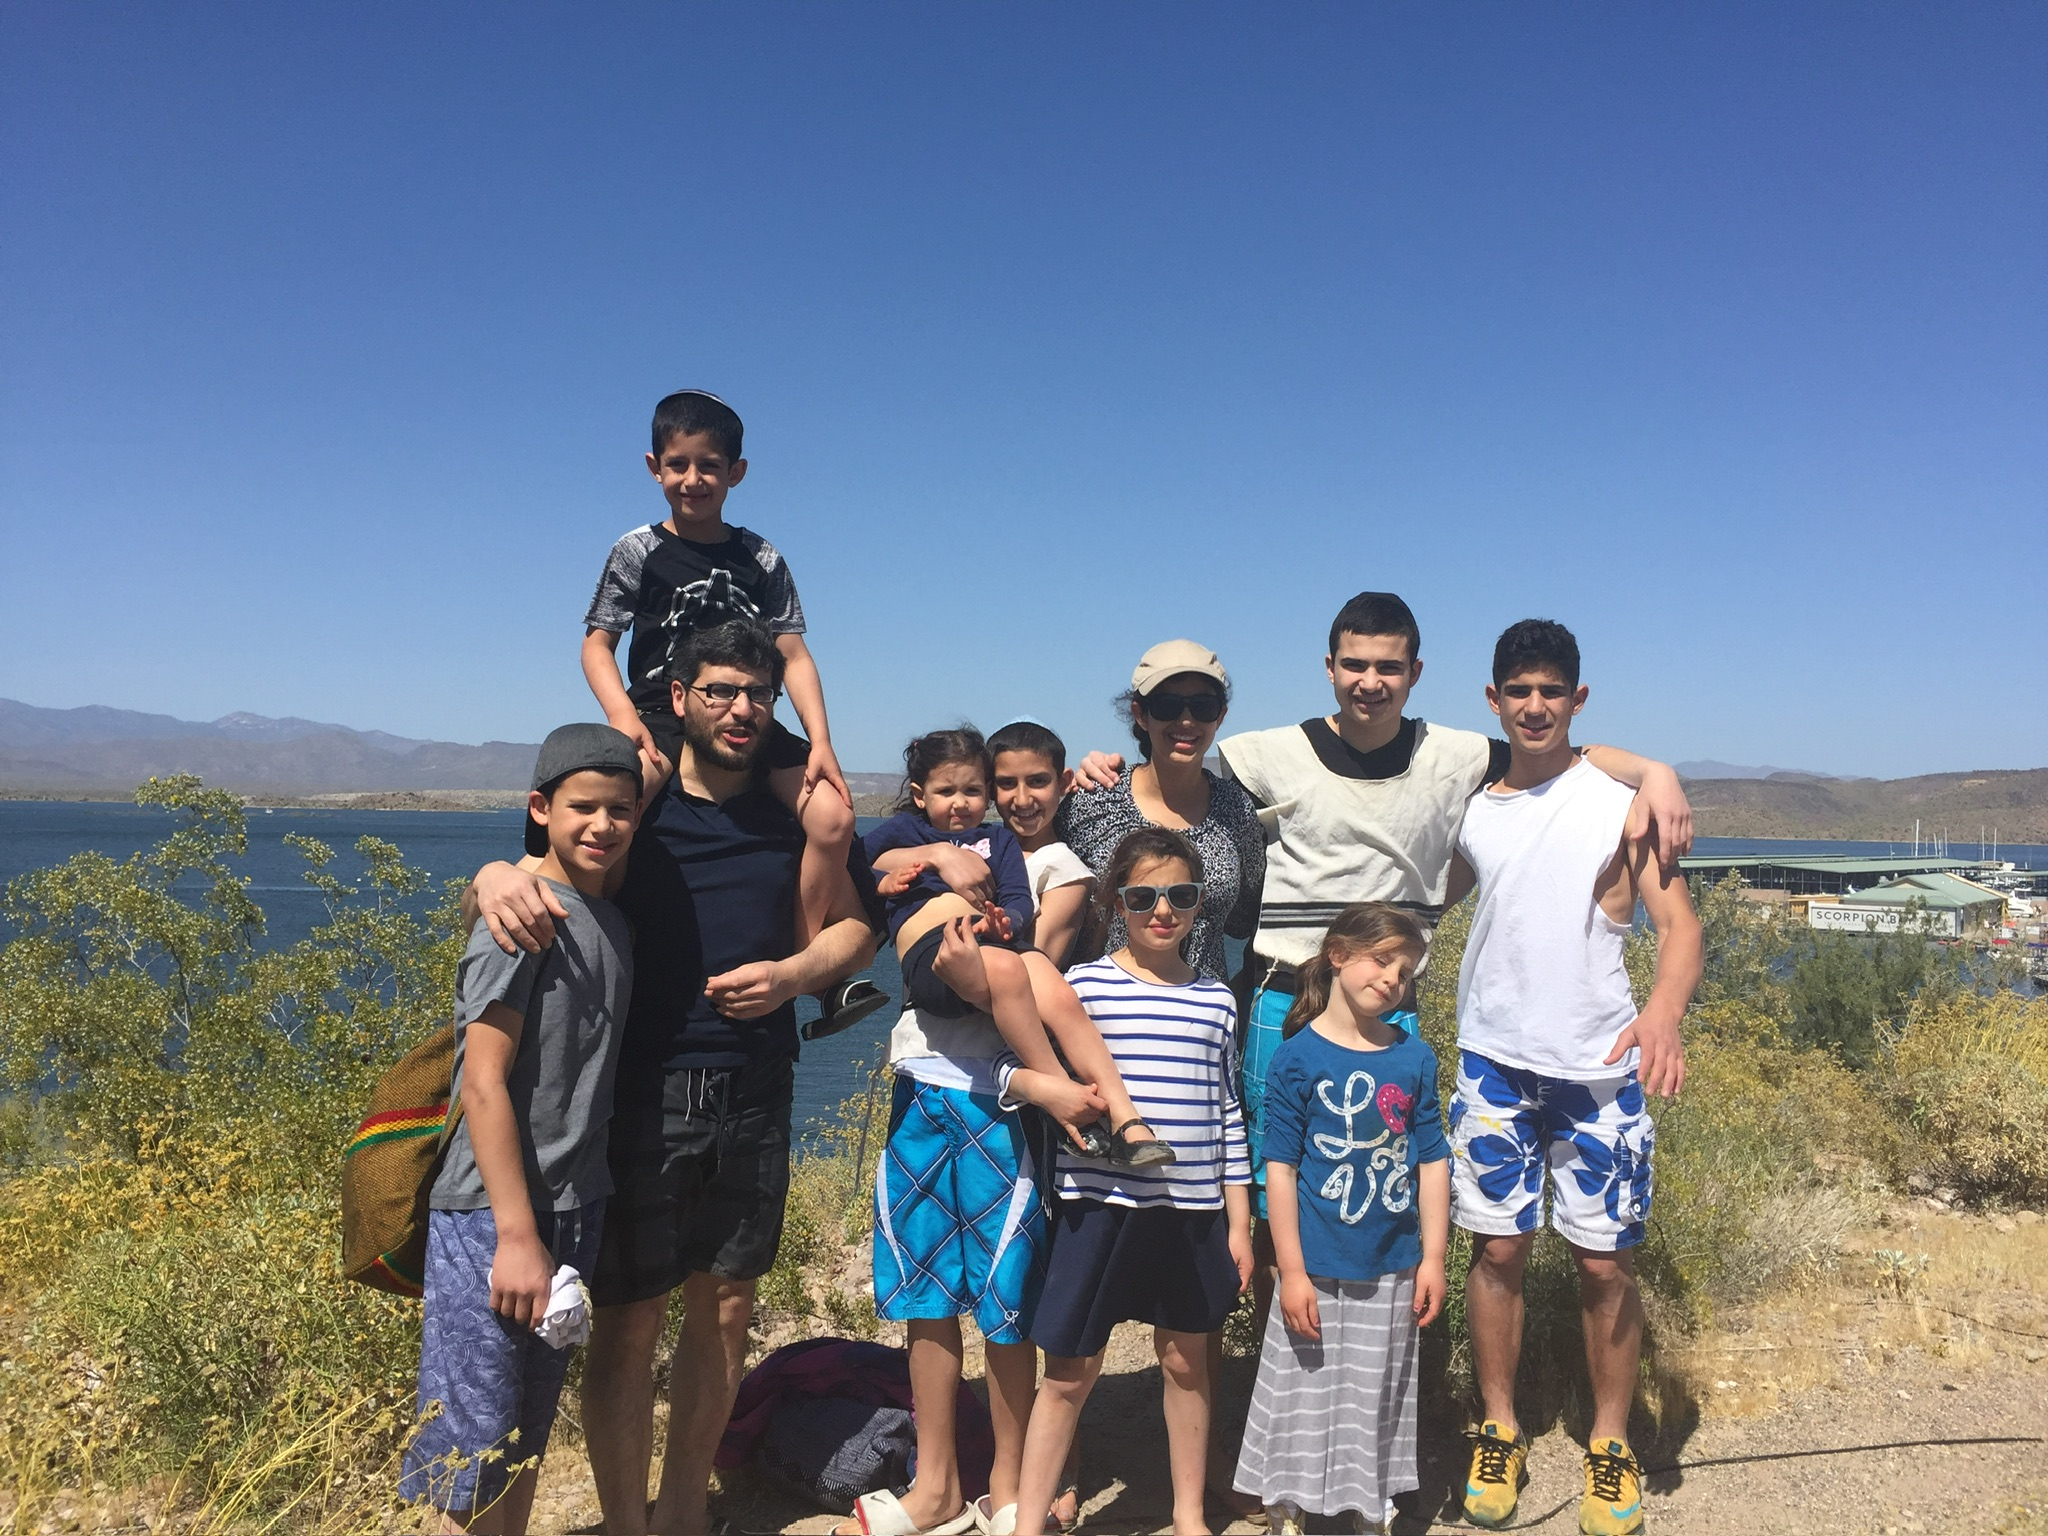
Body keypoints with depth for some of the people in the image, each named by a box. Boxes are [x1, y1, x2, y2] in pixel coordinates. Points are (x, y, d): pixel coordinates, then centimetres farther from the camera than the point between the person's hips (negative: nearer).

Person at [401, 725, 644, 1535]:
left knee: (531, 1425, 19)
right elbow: (483, 1084, -18)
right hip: (494, 1215, -7)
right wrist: (518, 1235, -19)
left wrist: (563, 1227, 10)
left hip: (575, 1207, 8)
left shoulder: (612, 923, 8)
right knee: (475, 1443, 3)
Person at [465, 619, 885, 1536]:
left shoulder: (798, 811, 4)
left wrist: (793, 973, -9)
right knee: (629, 1320, 4)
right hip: (638, 1092, -3)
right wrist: (493, 877, -27)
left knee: (724, 1308, 14)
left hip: (753, 1097, 4)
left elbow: (860, 927, 10)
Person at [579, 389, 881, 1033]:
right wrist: (623, 714, -17)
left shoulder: (760, 558, 11)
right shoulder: (639, 552, 5)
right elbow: (596, 644, 4)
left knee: (832, 815, -18)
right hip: (665, 721, -2)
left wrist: (821, 743, -6)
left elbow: (793, 654, 7)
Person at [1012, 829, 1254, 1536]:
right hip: (1100, 1204, -3)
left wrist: (1239, 1220, 9)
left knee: (1186, 1362, 17)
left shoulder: (1216, 1000, 7)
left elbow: (1227, 1109, 10)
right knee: (1070, 1371, 4)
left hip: (1195, 1209, 3)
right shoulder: (1084, 984, -4)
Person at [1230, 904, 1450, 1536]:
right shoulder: (1298, 1058, -10)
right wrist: (1292, 1271, -11)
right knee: (1304, 1396, 8)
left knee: (1376, 1402, 17)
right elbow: (1280, 1170, -10)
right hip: (1320, 1270, -3)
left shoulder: (1415, 1058, 1)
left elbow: (1432, 1163, 5)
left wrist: (1432, 1258, 3)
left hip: (1391, 1271, 3)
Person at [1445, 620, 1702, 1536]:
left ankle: (1610, 1446, 25)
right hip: (1494, 1062, 2)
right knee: (1496, 1249, 7)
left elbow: (1680, 923, -12)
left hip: (1598, 1066, -2)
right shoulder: (1469, 807, 5)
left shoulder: (1621, 800, -4)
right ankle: (1499, 1434, 24)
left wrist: (1663, 1011, -30)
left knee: (1604, 1262, 5)